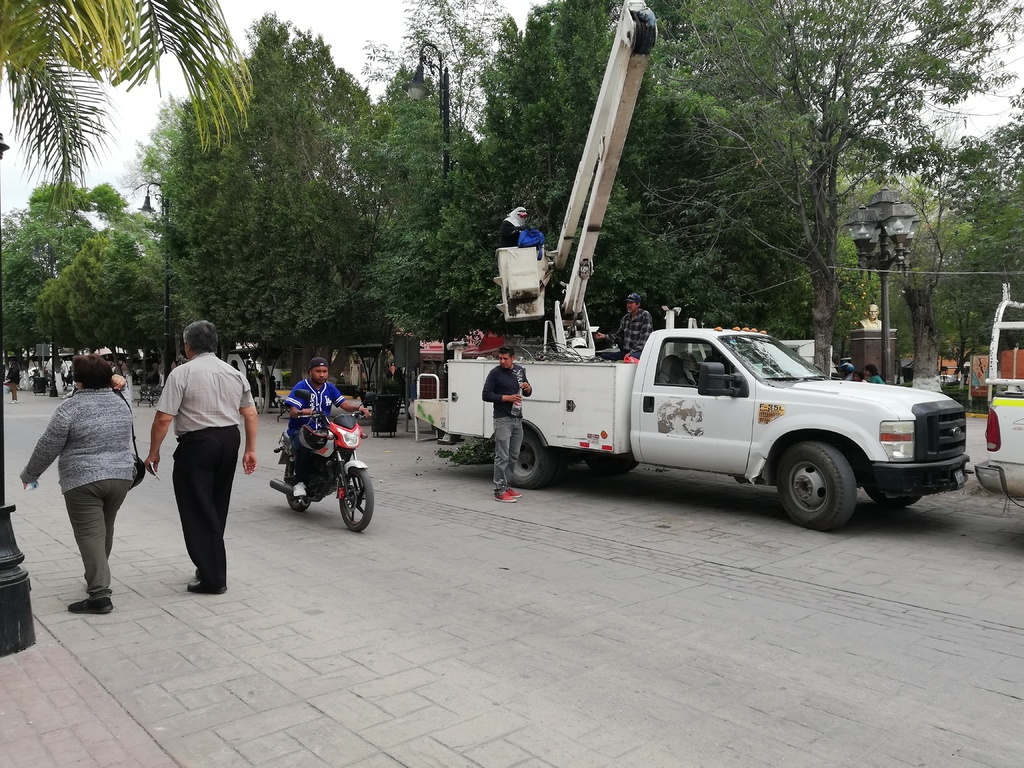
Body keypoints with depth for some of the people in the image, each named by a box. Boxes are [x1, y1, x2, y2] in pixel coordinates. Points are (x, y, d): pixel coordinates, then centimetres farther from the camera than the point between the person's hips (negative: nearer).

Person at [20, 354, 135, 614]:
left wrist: (29, 474, 6)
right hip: (121, 477, 6)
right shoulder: (121, 403, 8)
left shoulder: (70, 408, -11)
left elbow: (47, 448, -7)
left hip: (83, 481, -6)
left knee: (90, 535, -4)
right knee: (105, 531, 20)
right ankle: (98, 578, 33)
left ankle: (100, 594, -8)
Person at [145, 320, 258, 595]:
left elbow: (163, 418, -12)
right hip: (229, 441, 6)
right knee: (217, 508, 18)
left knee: (198, 511, 2)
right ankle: (213, 569, 28)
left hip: (197, 444, -6)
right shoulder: (234, 373, 9)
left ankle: (212, 578, 4)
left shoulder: (182, 373, -8)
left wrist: (153, 452, -2)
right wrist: (250, 449, 13)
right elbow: (251, 415, 7)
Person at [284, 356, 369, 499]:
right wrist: (301, 412, -40)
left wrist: (358, 407, -19)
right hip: (300, 429, -5)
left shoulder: (330, 388, 11)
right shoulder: (300, 387, -6)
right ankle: (299, 482, -19)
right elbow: (292, 412, -16)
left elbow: (344, 404, 2)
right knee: (304, 447, -37)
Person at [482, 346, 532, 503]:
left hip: (517, 419, 7)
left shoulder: (520, 370, 12)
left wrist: (528, 388, -3)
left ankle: (506, 486, 22)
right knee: (502, 456, -8)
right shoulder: (495, 373, -6)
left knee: (513, 456, 12)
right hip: (503, 419, -7)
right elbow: (486, 395, -10)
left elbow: (527, 394, 21)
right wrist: (507, 398, -17)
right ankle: (499, 491, -5)